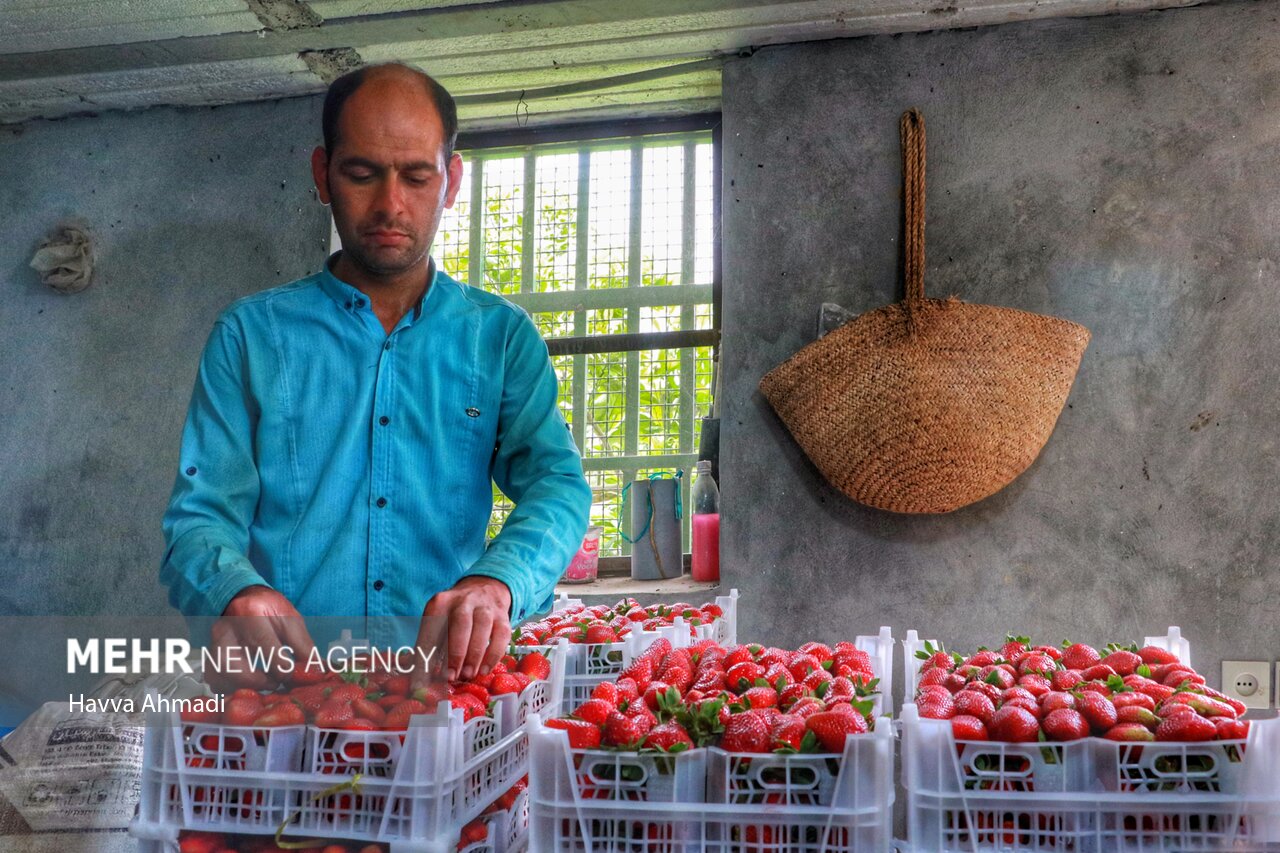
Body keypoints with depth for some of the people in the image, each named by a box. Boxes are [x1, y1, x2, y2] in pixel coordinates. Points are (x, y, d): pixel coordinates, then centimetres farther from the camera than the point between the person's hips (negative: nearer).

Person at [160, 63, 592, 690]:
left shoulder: (502, 337, 11)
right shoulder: (250, 335, 9)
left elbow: (556, 481, -2)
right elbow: (201, 518, 5)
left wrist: (496, 581, -24)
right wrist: (236, 590, -19)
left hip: (451, 687, -2)